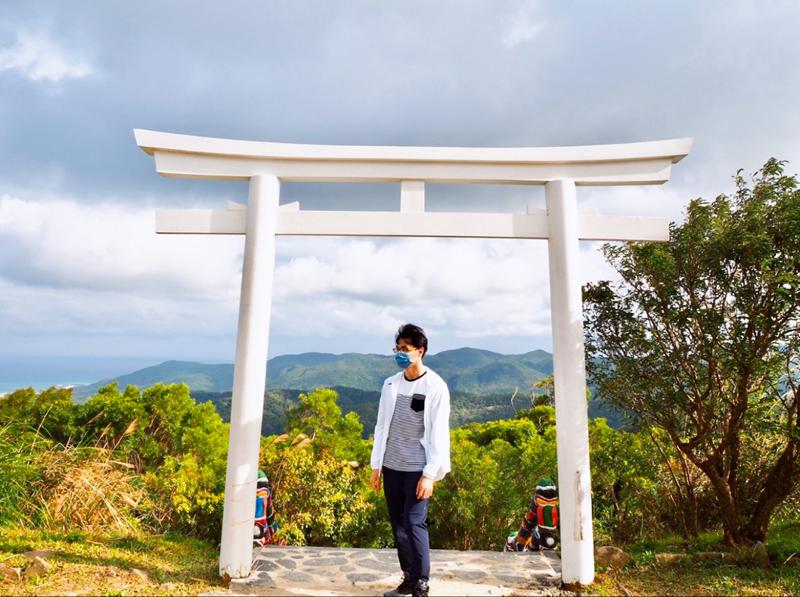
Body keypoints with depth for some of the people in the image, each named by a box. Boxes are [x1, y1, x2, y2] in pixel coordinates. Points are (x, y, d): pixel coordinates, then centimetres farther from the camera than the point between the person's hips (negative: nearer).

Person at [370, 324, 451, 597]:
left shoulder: (435, 387, -10)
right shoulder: (390, 384, 5)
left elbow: (438, 433, -10)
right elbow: (381, 426, 9)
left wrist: (430, 474, -13)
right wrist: (376, 466, 9)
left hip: (417, 469, -5)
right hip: (392, 467, 5)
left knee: (414, 524, -7)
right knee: (398, 525, 11)